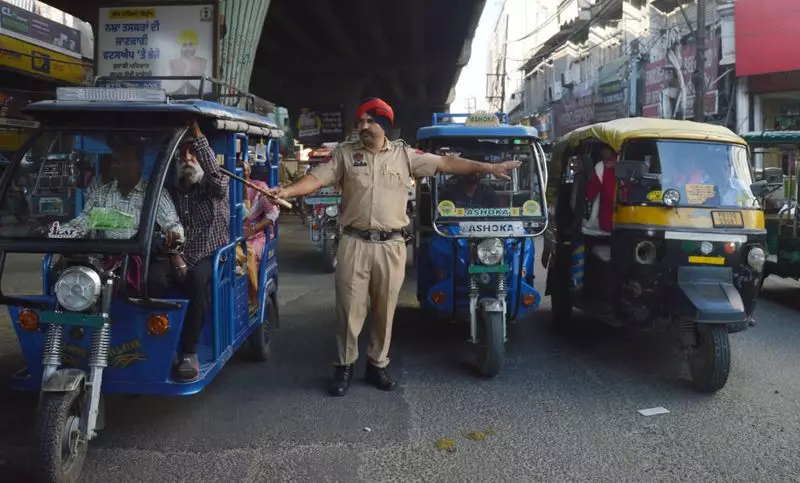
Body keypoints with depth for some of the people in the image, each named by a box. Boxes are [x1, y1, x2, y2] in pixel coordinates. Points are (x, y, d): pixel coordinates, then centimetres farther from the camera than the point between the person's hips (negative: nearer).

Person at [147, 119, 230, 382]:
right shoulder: (170, 193, 16)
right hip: (181, 259, 3)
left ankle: (189, 353, -32)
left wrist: (197, 134, -24)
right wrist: (176, 259, -11)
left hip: (212, 258, -3)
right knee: (154, 275, -31)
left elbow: (217, 176, -19)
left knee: (198, 277, -37)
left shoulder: (214, 188, 6)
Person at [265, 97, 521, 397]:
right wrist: (287, 191, -22)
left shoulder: (404, 154, 5)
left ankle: (377, 365, 26)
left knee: (385, 310, 10)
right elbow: (317, 178, -4)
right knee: (349, 308, 4)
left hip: (391, 245, 1)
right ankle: (344, 366, 20)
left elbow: (446, 164, 7)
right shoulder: (345, 153, 4)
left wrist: (489, 168, 5)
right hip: (354, 243, -1)